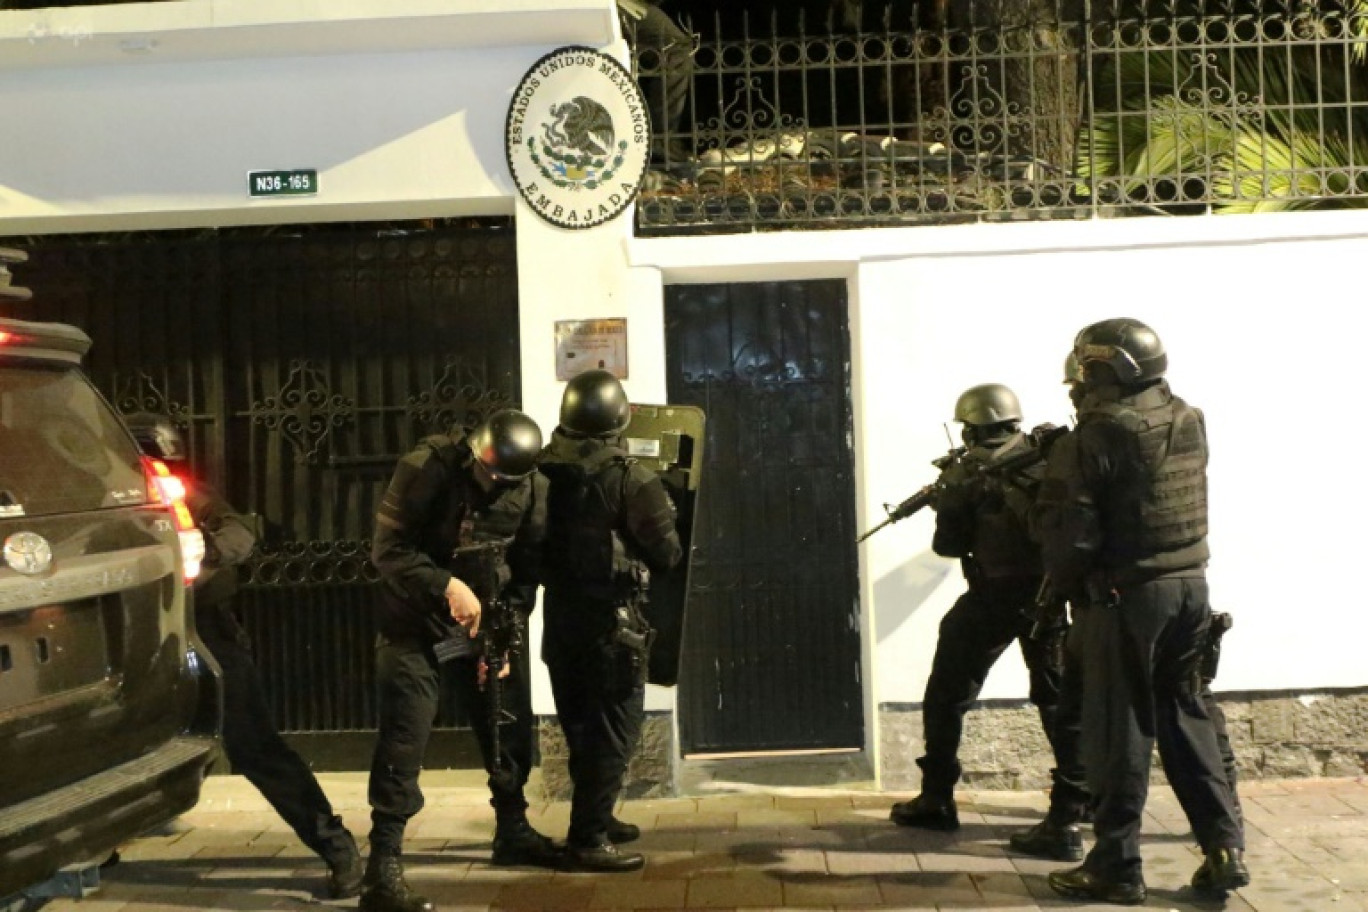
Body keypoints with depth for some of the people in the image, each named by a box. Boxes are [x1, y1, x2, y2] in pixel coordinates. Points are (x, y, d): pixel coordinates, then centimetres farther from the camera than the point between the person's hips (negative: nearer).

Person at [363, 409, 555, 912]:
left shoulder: (533, 490, -9)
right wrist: (447, 586, -32)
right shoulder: (425, 467, -19)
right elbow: (388, 549, -20)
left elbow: (526, 574, -2)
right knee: (404, 740, -10)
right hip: (416, 621, -4)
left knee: (511, 726, 12)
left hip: (490, 620, 4)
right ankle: (383, 865, -4)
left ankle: (512, 830, 33)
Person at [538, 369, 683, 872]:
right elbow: (667, 554, -12)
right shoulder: (632, 480, -15)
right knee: (611, 731, 3)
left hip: (560, 616, 6)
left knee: (583, 728, 18)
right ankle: (589, 840, 4)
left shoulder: (545, 476, 0)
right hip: (611, 622, -6)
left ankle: (594, 819, 31)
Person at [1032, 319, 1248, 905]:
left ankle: (1117, 866, 13)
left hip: (1125, 597, -6)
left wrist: (1066, 583, 1)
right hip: (1190, 588, 6)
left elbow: (1066, 531, -16)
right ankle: (1224, 847, 20)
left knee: (1120, 729, 3)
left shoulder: (1096, 438, -16)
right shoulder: (1190, 424, 4)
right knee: (1187, 715, 18)